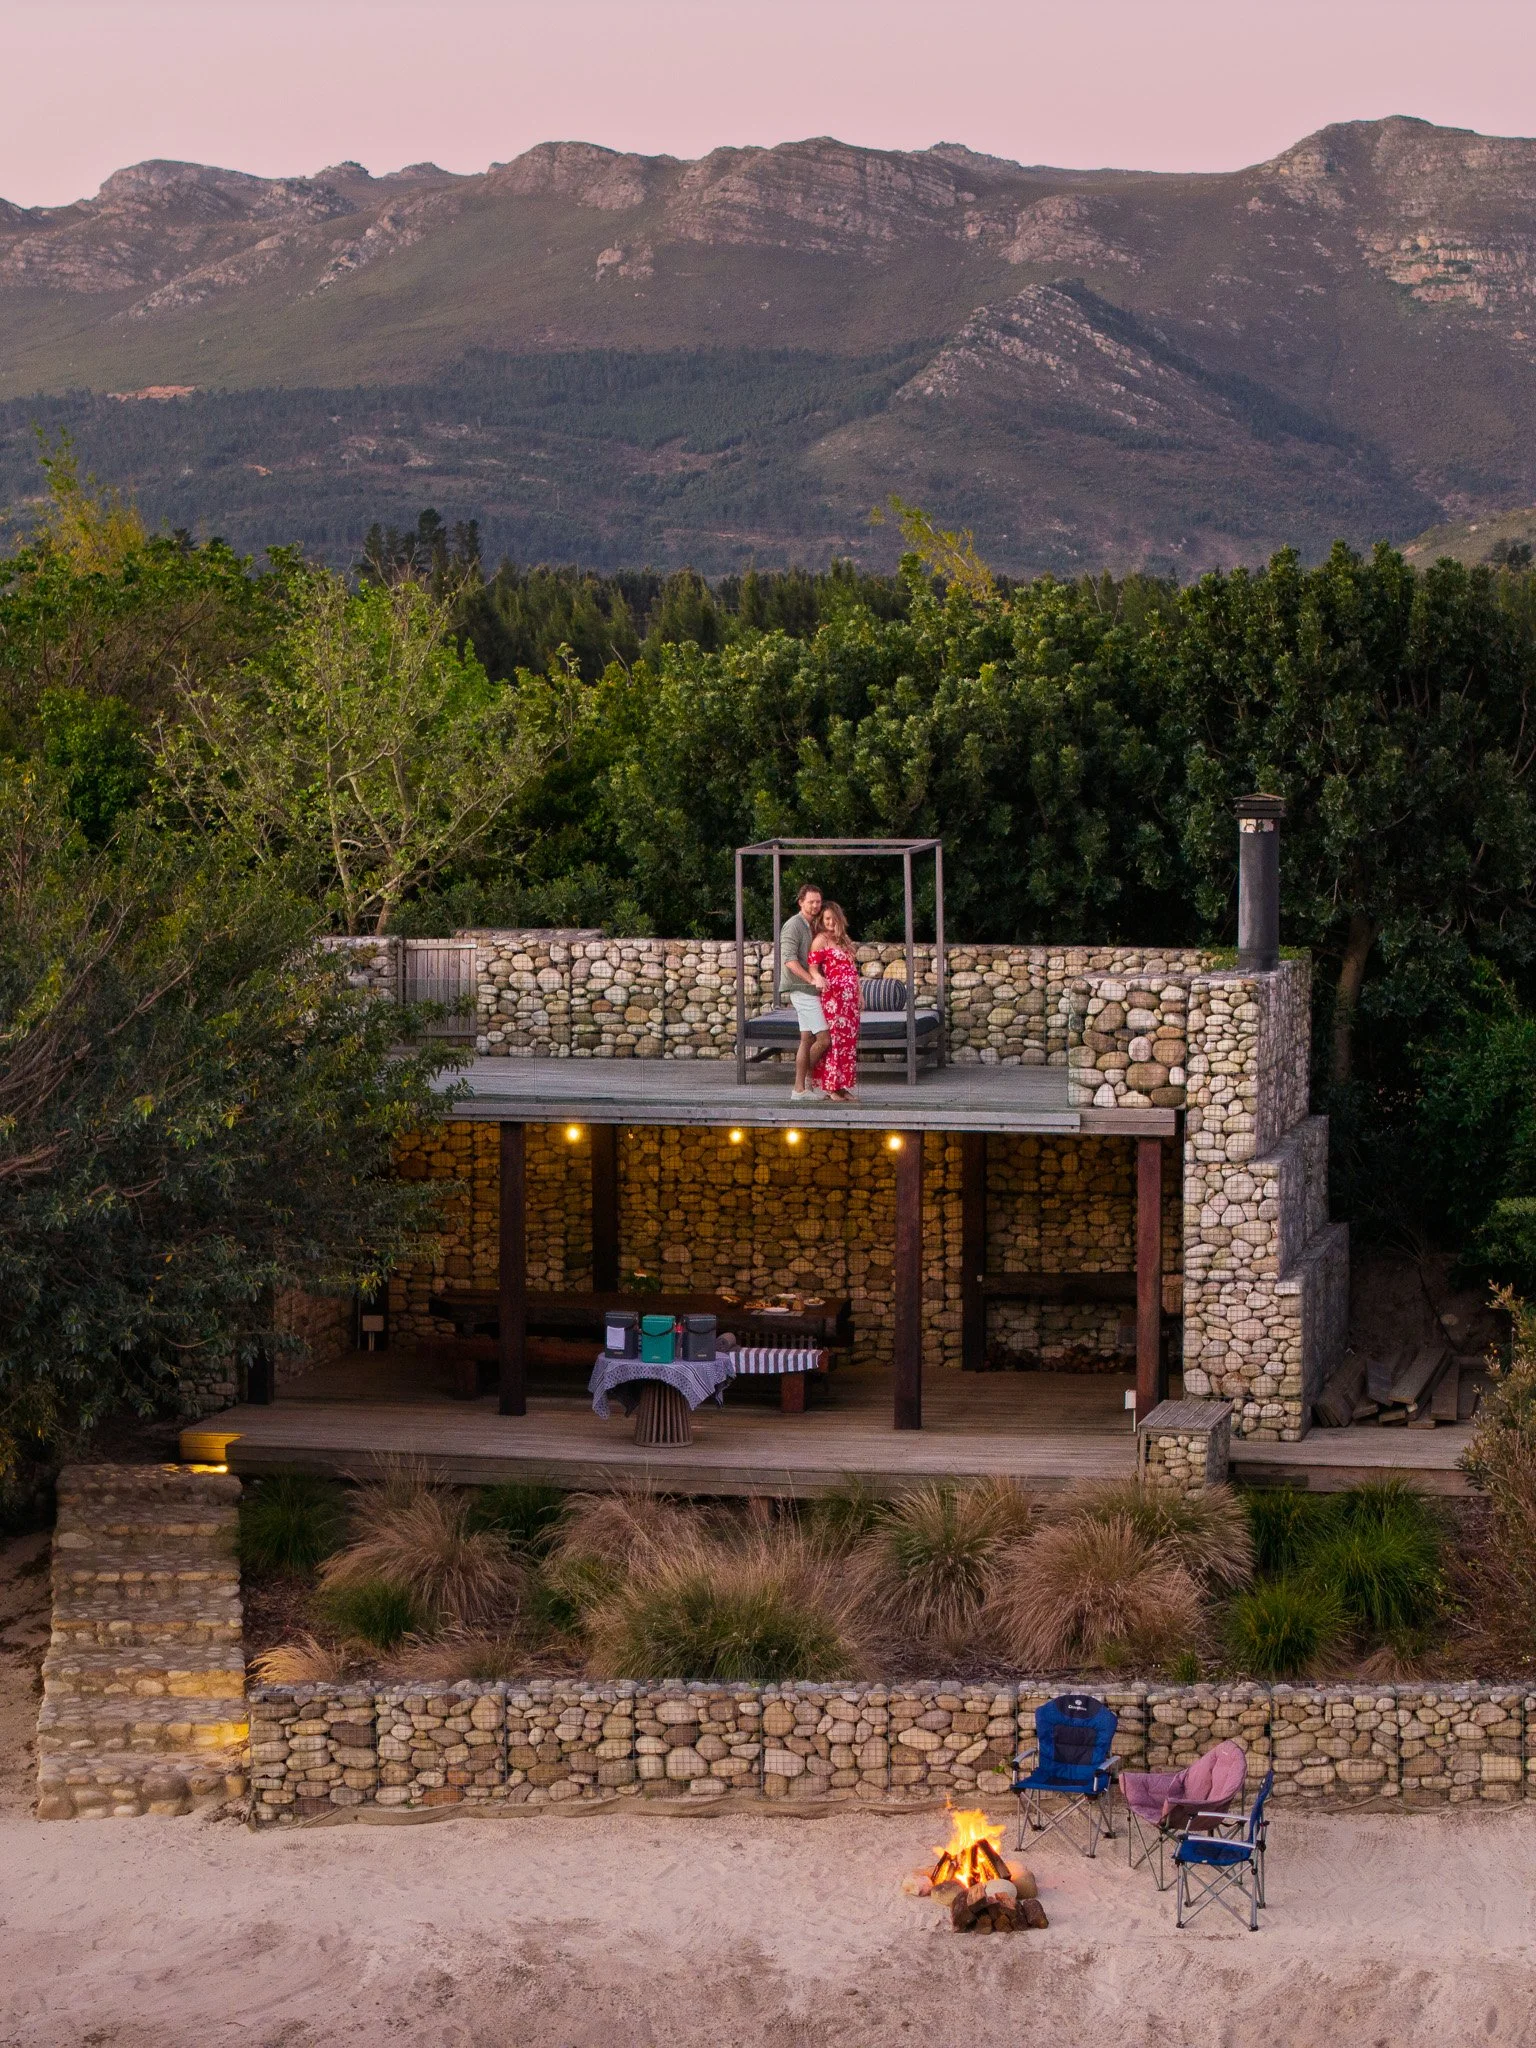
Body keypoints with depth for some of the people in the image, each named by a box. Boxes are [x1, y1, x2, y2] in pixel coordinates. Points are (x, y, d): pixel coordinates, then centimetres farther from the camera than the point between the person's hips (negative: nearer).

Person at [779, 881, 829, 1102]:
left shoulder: (812, 927, 17)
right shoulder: (793, 925, -11)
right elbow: (790, 959, -21)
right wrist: (812, 980, -28)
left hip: (812, 990, 9)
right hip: (802, 990, -9)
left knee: (807, 1040, 7)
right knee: (823, 1038, -11)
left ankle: (800, 1088, 7)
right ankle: (807, 1076, 4)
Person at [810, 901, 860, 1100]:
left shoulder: (843, 940, 18)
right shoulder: (821, 939, -4)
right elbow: (812, 966, -14)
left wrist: (858, 994, 18)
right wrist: (819, 979, -34)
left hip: (849, 998, 8)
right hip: (833, 996, -8)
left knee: (849, 1041, 7)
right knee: (834, 1039, -8)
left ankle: (842, 1086, 11)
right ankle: (831, 1086, -5)